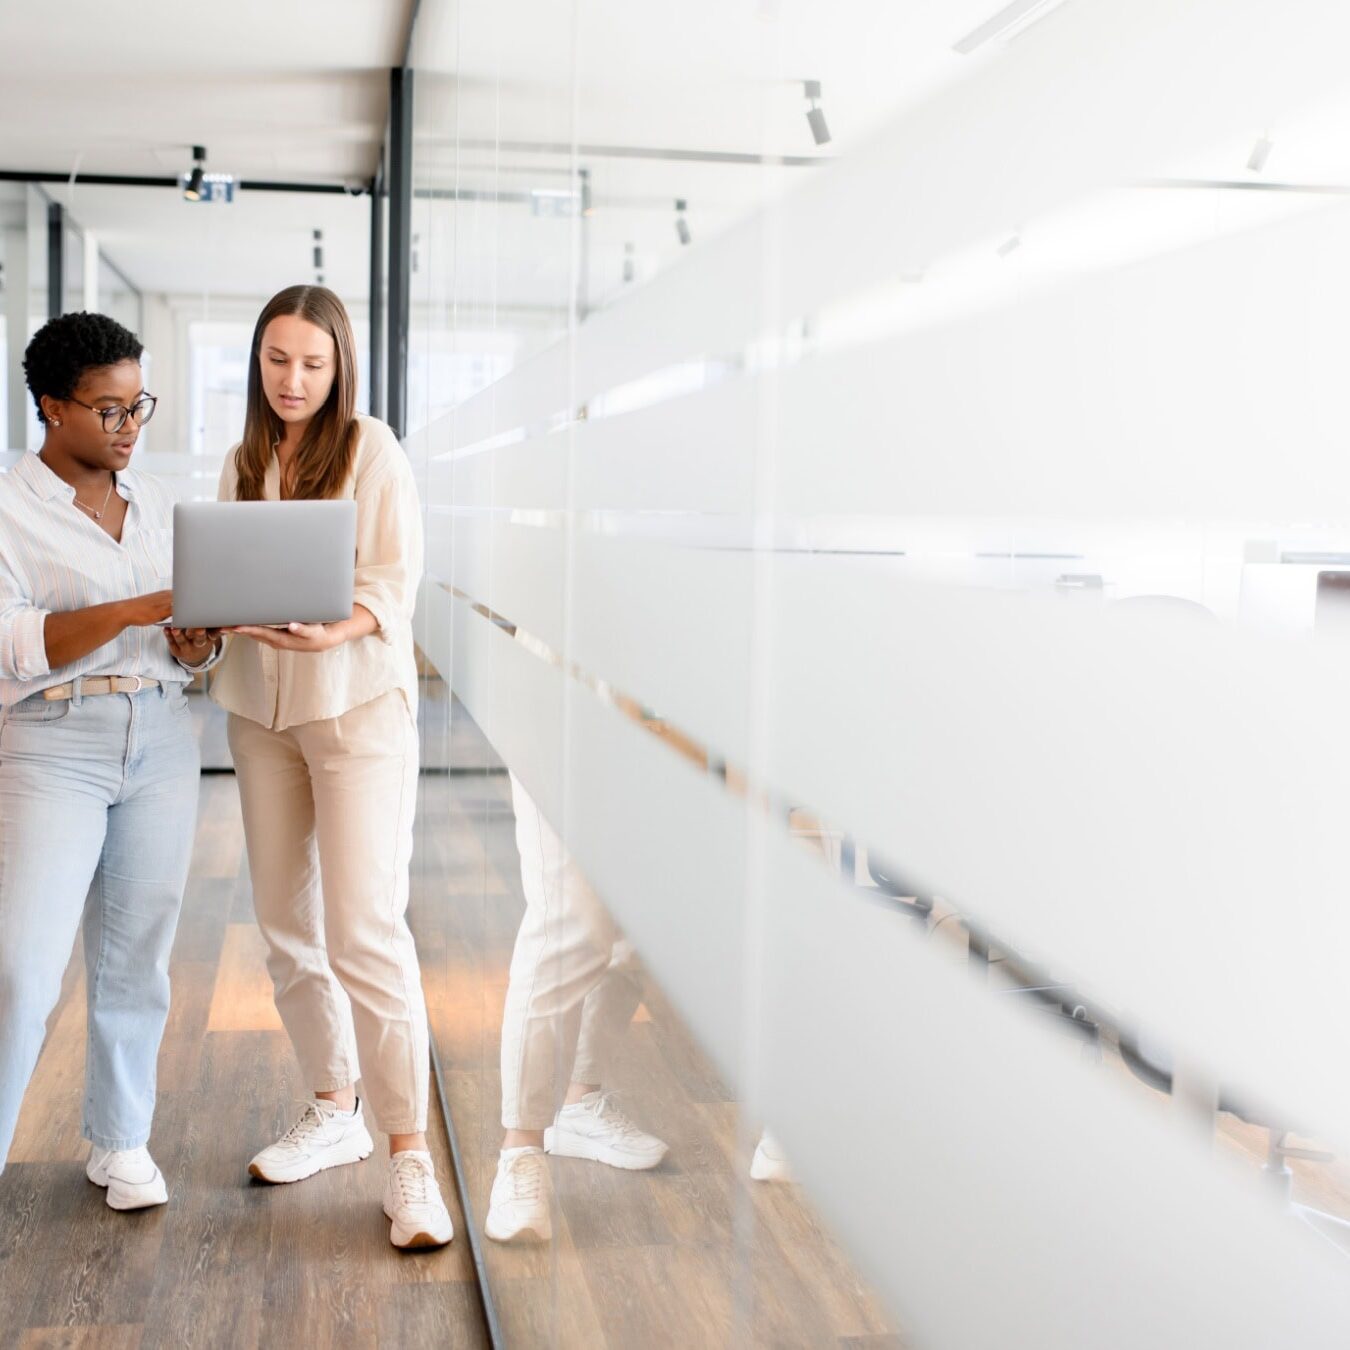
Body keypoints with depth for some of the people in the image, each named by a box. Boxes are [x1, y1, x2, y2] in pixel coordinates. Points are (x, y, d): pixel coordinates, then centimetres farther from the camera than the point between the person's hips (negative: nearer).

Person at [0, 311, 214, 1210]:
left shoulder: (157, 502, 11)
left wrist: (199, 639, -7)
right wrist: (137, 610, -24)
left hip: (161, 738, 5)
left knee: (137, 954, 9)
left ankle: (121, 1143, 23)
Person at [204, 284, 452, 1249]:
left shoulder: (372, 450, -4)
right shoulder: (244, 462, 13)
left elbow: (396, 580, -10)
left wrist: (333, 631, -28)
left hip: (358, 706, -6)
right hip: (260, 707, 6)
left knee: (364, 931, -12)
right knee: (286, 925, 11)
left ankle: (410, 1154, -4)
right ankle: (335, 1111, 28)